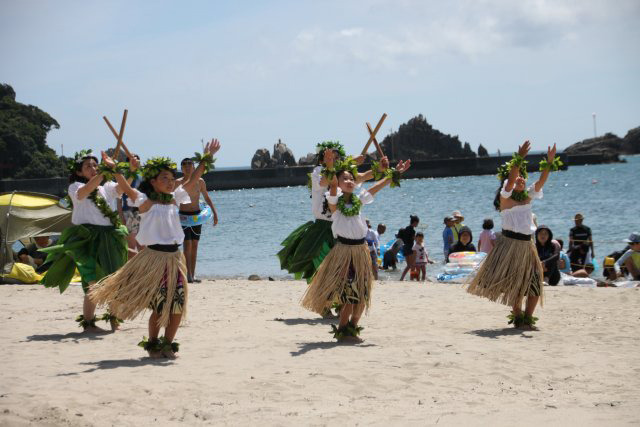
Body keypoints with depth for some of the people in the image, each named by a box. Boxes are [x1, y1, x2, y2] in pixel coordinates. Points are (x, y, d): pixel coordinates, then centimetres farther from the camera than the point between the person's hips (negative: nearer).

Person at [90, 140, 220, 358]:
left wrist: (206, 159, 17)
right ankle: (153, 344, 15)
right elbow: (126, 188, -18)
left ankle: (168, 343, 17)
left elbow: (192, 181, 17)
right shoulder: (146, 202, -4)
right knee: (160, 306, -4)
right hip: (154, 257, -6)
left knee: (178, 304, 2)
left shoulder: (174, 199, 13)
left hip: (174, 257, 6)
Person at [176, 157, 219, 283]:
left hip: (197, 215, 3)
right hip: (183, 216, -3)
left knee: (194, 245, 5)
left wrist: (214, 212, 11)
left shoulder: (200, 181, 3)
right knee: (188, 244, -12)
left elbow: (207, 198, 14)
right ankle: (188, 275, -14)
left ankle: (192, 275, 10)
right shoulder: (178, 182, -6)